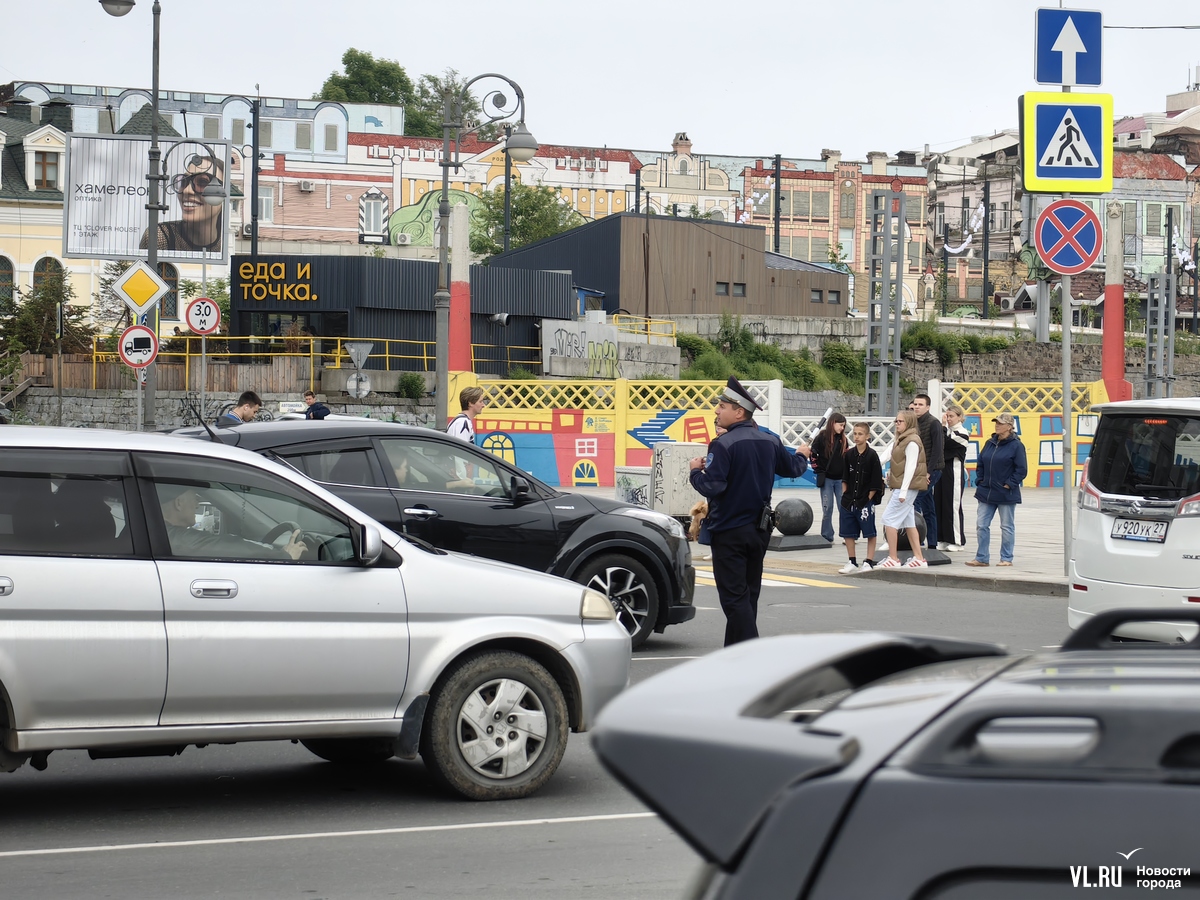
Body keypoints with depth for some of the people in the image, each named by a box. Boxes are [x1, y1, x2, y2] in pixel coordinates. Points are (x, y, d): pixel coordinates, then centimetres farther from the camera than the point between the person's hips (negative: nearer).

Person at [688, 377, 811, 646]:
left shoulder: (723, 445, -19)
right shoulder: (770, 441, 4)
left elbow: (712, 487, -25)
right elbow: (793, 469, 20)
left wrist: (696, 472, -5)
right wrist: (801, 455, 41)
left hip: (729, 532, -7)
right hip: (759, 530, 7)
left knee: (735, 598, -5)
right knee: (748, 594, 16)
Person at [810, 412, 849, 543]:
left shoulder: (843, 439, 8)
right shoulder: (821, 438, -5)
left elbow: (847, 457, 14)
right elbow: (813, 455, -2)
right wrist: (819, 470, -5)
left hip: (840, 478, 3)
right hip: (826, 479, -3)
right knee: (827, 509, -1)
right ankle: (827, 537, 7)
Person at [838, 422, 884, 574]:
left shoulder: (872, 455, -7)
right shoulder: (849, 454, 5)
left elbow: (876, 482, -7)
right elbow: (844, 478, 11)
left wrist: (868, 499, -10)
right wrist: (845, 495, 2)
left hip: (865, 500, -5)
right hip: (849, 500, 5)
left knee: (870, 533, 0)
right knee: (848, 532, 9)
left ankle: (869, 562, 7)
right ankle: (852, 562, 19)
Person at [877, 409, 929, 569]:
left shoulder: (912, 442, -14)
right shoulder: (900, 440, 16)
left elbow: (910, 467, -19)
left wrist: (903, 491, -21)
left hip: (907, 487, -10)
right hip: (900, 487, 10)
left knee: (889, 519, -10)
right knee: (908, 522, 10)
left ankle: (893, 559, -9)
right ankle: (918, 558, 13)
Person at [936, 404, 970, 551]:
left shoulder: (962, 433, -6)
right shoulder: (948, 431, 16)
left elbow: (945, 444, -16)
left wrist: (943, 425, -10)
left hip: (955, 473, -8)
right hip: (943, 471, 8)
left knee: (953, 506, -5)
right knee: (940, 504, 6)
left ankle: (957, 540, 1)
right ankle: (944, 539, 12)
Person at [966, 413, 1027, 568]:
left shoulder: (1016, 445, -9)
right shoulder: (990, 443, 10)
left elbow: (1022, 469, -11)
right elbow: (980, 464, 17)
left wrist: (1009, 484, -14)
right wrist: (980, 480, 6)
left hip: (1006, 495, -6)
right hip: (986, 493, 6)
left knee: (1007, 527, 4)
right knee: (981, 525, 4)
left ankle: (1006, 558, 11)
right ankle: (982, 557, 11)